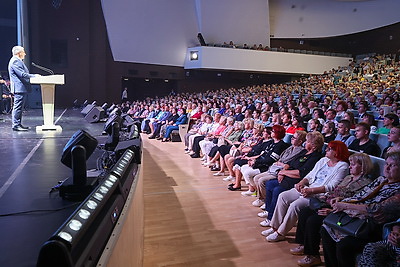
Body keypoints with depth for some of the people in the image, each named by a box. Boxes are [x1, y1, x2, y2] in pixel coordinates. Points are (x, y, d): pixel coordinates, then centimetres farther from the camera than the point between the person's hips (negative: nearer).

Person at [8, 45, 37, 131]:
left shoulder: (17, 61, 22)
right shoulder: (15, 61, -12)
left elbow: (24, 73, 24)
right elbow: (22, 74, -20)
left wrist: (33, 76, 14)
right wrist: (34, 76, -13)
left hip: (21, 88, 11)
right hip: (19, 88, -11)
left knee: (18, 107, 13)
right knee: (17, 107, -8)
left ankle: (18, 124, 19)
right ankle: (16, 125, -5)